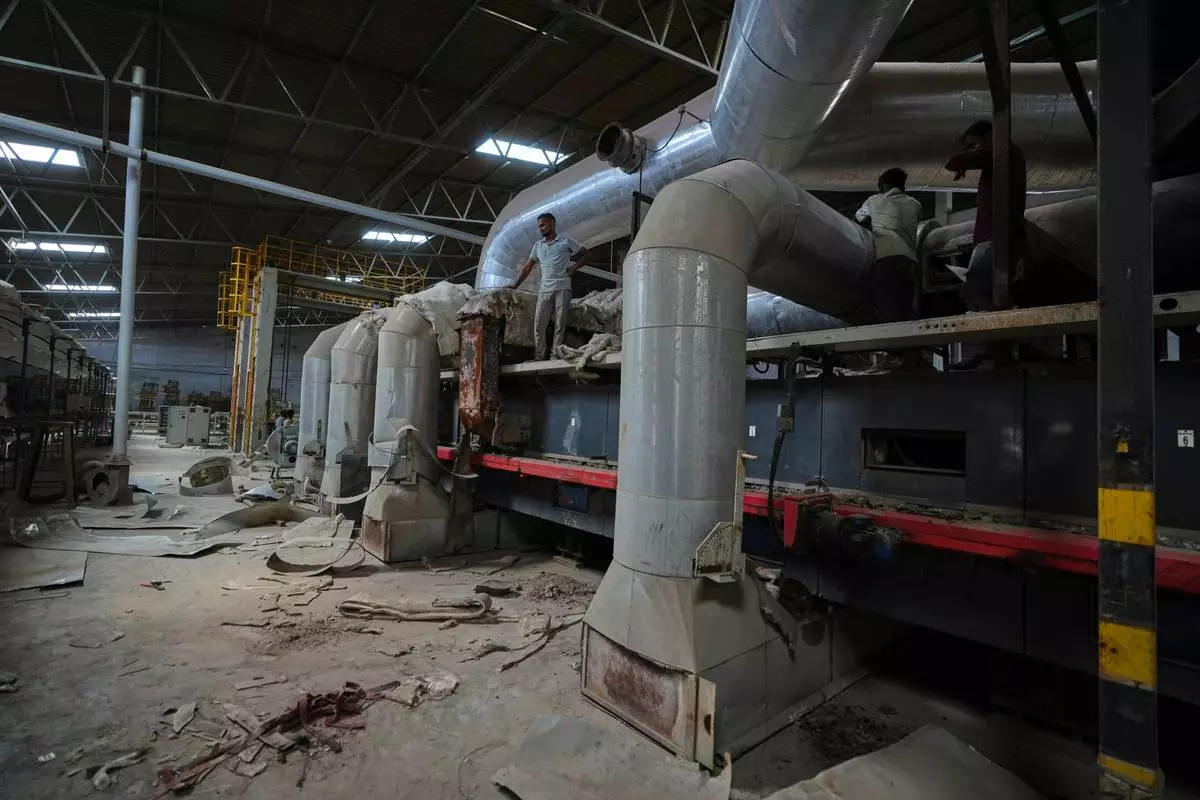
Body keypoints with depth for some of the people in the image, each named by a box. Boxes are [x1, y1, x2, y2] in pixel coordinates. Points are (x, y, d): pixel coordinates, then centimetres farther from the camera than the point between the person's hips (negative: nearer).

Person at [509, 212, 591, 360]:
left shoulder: (566, 241, 5)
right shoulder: (538, 245, 18)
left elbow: (586, 254, 9)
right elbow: (527, 267, 21)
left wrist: (573, 269, -2)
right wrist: (515, 285, 15)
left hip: (562, 288, -4)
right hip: (545, 289, 4)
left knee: (560, 324, -4)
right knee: (539, 323, -5)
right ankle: (538, 357, -3)